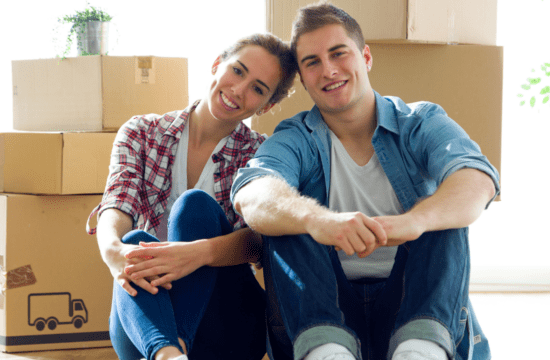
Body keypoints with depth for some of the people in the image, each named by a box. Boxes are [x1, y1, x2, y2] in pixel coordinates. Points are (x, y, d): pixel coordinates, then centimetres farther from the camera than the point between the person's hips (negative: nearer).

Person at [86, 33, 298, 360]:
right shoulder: (141, 133, 7)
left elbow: (258, 240, -16)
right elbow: (116, 208, -11)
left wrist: (200, 252, -39)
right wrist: (114, 249, -36)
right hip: (145, 322, 1)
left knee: (195, 204, -24)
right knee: (135, 240, -30)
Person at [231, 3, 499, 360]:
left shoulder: (421, 123, 5)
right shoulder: (295, 140, 5)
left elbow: (478, 180, -19)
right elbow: (251, 196, -20)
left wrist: (414, 220, -43)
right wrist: (317, 219, -45)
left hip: (414, 303, 0)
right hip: (326, 308, 0)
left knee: (442, 213, -21)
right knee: (285, 212, -19)